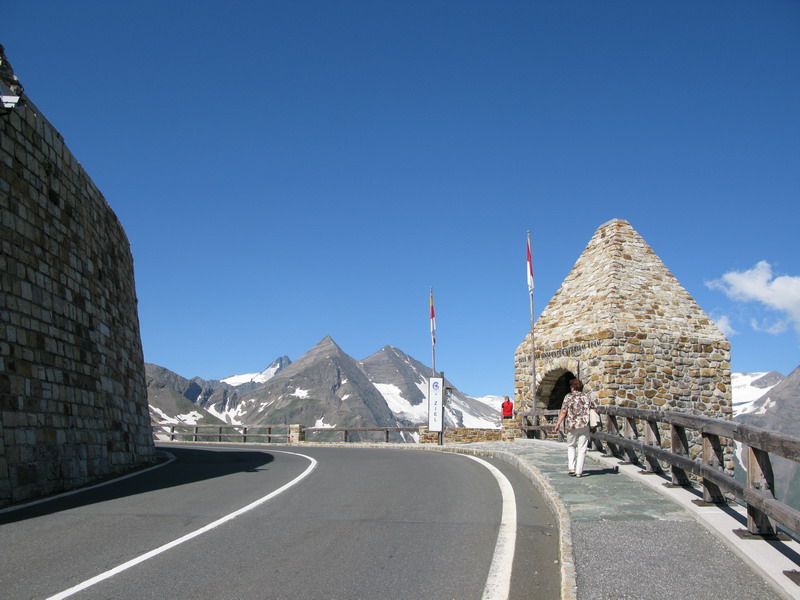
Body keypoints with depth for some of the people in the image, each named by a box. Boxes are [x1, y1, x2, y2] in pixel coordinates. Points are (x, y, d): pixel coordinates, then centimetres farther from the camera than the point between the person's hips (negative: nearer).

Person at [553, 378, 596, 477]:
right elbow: (595, 408, 13)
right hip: (584, 426, 1)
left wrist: (558, 424, 1)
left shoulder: (568, 397, 1)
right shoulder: (587, 397, 8)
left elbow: (563, 412, -6)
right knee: (582, 449, 5)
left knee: (571, 446, 18)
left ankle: (571, 467, 7)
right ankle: (579, 471, 3)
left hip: (572, 426, -1)